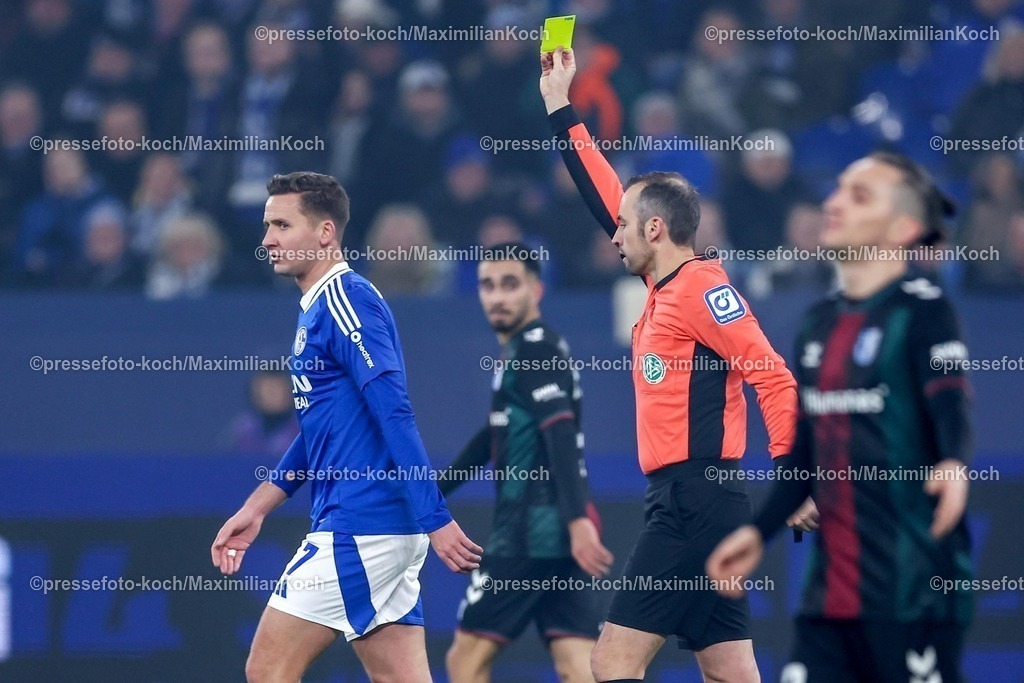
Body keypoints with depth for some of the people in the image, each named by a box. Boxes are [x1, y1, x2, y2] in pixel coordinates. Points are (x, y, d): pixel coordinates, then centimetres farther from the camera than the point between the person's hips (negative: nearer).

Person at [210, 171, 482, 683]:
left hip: (357, 532, -9)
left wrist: (435, 520, -25)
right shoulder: (316, 307, 18)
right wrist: (256, 507, 25)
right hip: (382, 531, 9)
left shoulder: (344, 301, -12)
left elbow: (395, 416, -19)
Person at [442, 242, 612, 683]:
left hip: (533, 531, -9)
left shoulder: (534, 350, -8)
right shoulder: (520, 351, 21)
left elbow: (561, 437, -20)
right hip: (560, 532, 9)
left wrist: (577, 520, -31)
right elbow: (495, 436, 31)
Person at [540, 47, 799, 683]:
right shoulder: (666, 285, 16)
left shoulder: (701, 287, -9)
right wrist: (560, 109, 32)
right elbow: (607, 196, 27)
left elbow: (774, 378, -16)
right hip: (685, 505, 9)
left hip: (695, 504, -9)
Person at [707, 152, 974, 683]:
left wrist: (953, 465, -43)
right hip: (829, 595, 7)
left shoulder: (922, 311, -7)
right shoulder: (818, 324, 15)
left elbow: (951, 407, -23)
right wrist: (760, 531, 26)